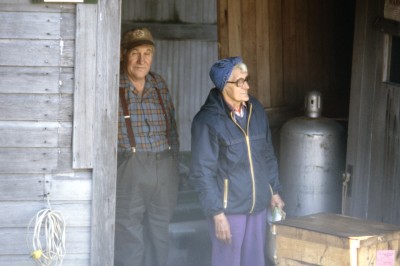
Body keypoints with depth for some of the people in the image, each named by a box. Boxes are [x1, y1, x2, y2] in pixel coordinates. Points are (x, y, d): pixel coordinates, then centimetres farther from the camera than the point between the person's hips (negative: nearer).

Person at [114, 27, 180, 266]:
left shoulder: (159, 85, 11)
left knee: (159, 238, 13)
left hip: (164, 172, 5)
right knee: (129, 240, -6)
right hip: (127, 172, -5)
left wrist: (173, 168, 15)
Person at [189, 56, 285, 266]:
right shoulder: (207, 120, -13)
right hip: (228, 209, -6)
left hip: (257, 206, 6)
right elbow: (202, 172, -13)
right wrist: (216, 213, -15)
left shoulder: (256, 111, 6)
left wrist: (274, 191, 16)